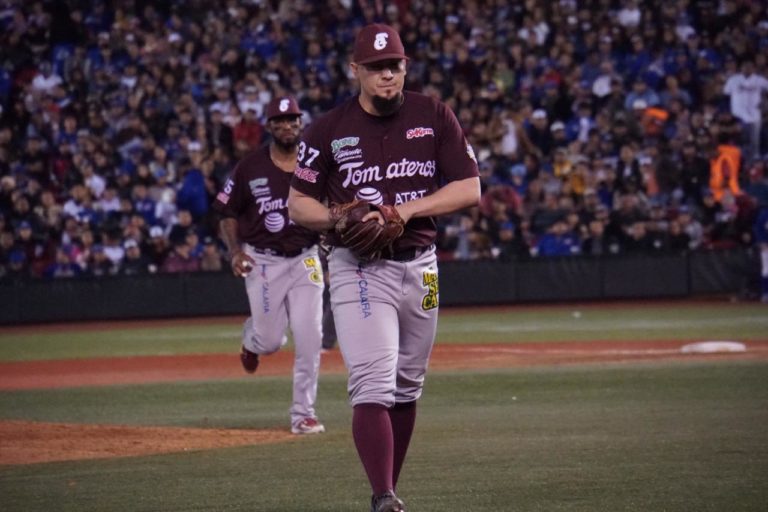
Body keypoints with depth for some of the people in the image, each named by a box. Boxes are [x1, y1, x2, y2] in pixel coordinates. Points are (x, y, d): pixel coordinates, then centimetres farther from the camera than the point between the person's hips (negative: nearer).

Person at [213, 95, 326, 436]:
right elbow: (228, 212, 3)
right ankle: (251, 340, 39)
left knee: (309, 339, -6)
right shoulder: (250, 167, -5)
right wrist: (235, 251, -10)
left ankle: (303, 414, 2)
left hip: (305, 258, 2)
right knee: (270, 340, 0)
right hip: (263, 260, -1)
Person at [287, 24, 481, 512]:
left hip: (419, 265, 3)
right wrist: (338, 217, -17)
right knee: (373, 384, -17)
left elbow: (469, 189, -2)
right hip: (358, 267, -3)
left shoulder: (434, 116, 2)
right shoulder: (330, 129, -1)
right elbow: (298, 203, 4)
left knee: (407, 386, 11)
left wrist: (405, 210, -15)